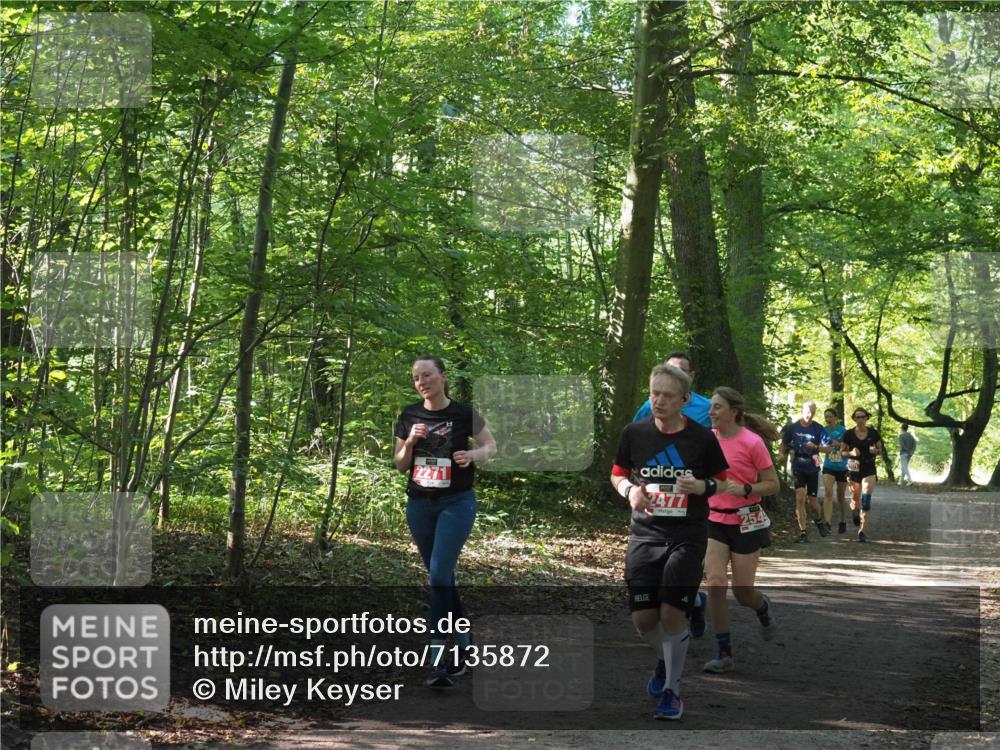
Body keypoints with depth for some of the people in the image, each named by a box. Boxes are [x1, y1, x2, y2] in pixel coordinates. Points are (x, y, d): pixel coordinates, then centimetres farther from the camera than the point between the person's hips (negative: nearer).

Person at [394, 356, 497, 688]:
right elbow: (400, 464, 9)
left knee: (439, 574, -17)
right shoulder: (409, 416, 3)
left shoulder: (464, 414, -7)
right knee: (440, 577, 12)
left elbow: (491, 446, 5)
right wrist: (411, 441, -11)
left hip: (456, 503, -5)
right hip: (419, 504, 5)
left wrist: (473, 455, -17)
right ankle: (463, 644, 29)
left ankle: (438, 660, -18)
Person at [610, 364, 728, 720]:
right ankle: (665, 660, 34)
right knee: (642, 617, 0)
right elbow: (617, 474, 12)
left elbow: (720, 480, 7)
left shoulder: (702, 438, -5)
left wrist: (702, 486, -15)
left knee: (672, 613, -9)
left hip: (688, 535, -2)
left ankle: (671, 688, 9)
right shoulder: (634, 433, -1)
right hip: (645, 533, 2)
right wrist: (630, 490, -10)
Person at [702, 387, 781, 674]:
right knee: (715, 583, -12)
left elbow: (772, 485, -10)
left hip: (746, 523, -4)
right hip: (715, 520, 4)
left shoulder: (752, 442, -14)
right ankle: (724, 654, -4)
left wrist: (744, 489, -24)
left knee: (742, 593, 1)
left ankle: (763, 607, 40)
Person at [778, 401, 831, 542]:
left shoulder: (818, 429, -2)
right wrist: (781, 453, -9)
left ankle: (819, 521, 38)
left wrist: (816, 447, -22)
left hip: (813, 468, 0)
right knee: (800, 498, -14)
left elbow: (828, 448, -3)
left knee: (813, 501, 6)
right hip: (798, 467, 0)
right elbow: (784, 443, 10)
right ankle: (803, 532, -9)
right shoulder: (792, 427, 0)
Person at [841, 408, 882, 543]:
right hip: (854, 469, 1)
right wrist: (851, 453, -17)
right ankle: (856, 513, 48)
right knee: (855, 498, 10)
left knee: (866, 500, -13)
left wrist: (875, 451, -13)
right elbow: (843, 452, 3)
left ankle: (862, 530, -11)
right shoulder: (849, 434, -2)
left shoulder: (873, 433, 0)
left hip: (869, 469, -1)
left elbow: (880, 449, 10)